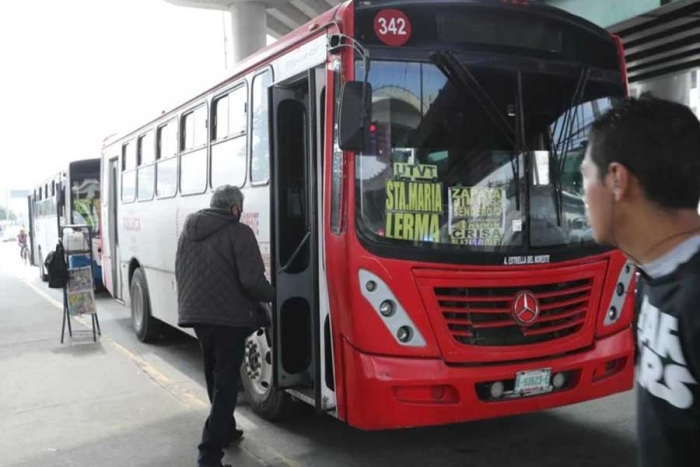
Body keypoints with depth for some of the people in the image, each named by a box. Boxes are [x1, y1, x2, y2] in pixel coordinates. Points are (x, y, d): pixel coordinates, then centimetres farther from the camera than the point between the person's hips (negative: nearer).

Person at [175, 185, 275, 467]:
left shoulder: (188, 230, 11)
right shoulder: (238, 232, -12)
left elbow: (180, 272, 18)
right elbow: (251, 280, -18)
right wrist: (272, 295, 0)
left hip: (196, 315, 7)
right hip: (228, 317, -7)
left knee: (215, 378, 22)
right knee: (225, 384, -2)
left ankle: (225, 430, 36)